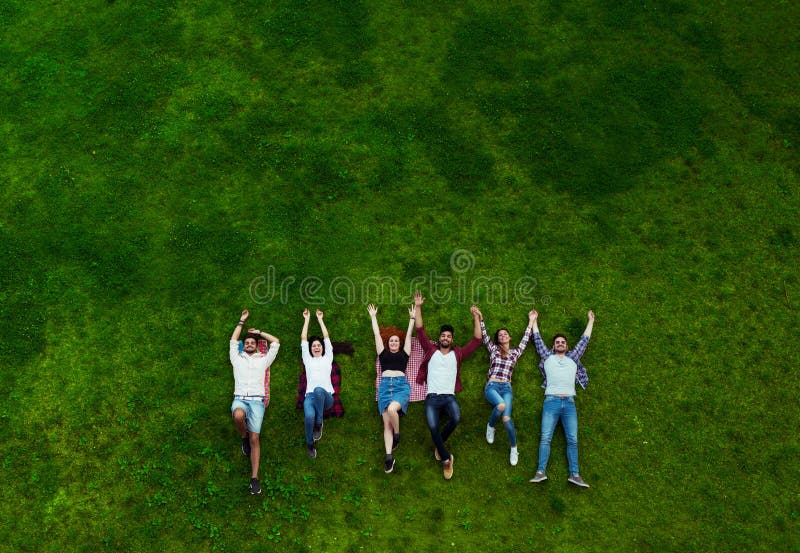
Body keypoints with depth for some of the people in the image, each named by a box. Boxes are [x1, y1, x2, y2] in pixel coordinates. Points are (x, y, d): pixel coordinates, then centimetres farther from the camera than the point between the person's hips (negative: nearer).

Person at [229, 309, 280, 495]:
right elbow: (233, 340, 31)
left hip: (257, 400, 0)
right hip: (240, 398, 0)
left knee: (255, 438, -11)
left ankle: (254, 478, -14)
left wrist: (259, 332, 33)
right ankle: (244, 438, -3)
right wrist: (242, 321, 36)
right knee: (238, 416, -38)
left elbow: (276, 342, 25)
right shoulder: (237, 359, 23)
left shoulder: (263, 360, 21)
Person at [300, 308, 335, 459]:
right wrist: (307, 319, 31)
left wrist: (320, 319, 34)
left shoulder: (327, 358, 24)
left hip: (326, 397, 0)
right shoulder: (307, 359, 25)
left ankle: (319, 424, -21)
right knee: (309, 417, -34)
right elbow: (303, 338, 25)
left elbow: (326, 337, 25)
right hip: (310, 396, 1)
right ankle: (310, 444, -5)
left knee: (318, 390, -40)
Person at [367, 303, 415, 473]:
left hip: (401, 385, -2)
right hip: (385, 386, 2)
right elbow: (377, 334, 25)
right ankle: (389, 457, -13)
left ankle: (397, 435, -3)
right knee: (386, 423, -8)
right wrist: (373, 317, 30)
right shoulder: (383, 354, 22)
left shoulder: (404, 353, 19)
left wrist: (412, 318, 24)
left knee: (392, 409, -32)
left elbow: (408, 335, 21)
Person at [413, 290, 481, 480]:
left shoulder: (457, 354, 15)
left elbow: (476, 340, 14)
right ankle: (446, 459, -10)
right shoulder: (431, 350, 14)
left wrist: (476, 320, 8)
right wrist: (418, 307, 6)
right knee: (433, 427, -27)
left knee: (456, 418, -31)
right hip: (432, 397, 0)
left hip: (449, 396, 0)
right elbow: (420, 330, 11)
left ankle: (439, 445, -2)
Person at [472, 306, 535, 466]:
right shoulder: (493, 349, 16)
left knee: (506, 417, -23)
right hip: (491, 386, -1)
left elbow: (525, 339, 19)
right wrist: (480, 318, 1)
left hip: (506, 388, 1)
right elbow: (484, 336, 10)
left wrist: (531, 321, 21)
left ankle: (514, 449, -5)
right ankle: (490, 427, -3)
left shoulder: (515, 352, 18)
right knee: (501, 405, -35)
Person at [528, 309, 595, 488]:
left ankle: (574, 474, -10)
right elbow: (538, 339, 24)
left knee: (572, 439, -6)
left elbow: (584, 341, 27)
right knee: (545, 438, -11)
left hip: (569, 402, 2)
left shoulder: (573, 358, 22)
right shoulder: (548, 357, 17)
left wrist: (590, 321, 34)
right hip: (551, 401, -2)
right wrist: (534, 320, 31)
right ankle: (541, 472, -19)